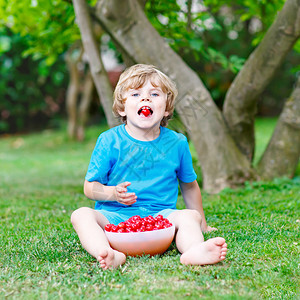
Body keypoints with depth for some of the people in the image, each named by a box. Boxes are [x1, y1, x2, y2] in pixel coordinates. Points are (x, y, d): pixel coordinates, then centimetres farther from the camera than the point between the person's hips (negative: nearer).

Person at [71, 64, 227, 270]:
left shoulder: (177, 143, 7)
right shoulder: (110, 141, 0)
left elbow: (189, 185, 21)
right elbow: (90, 187, 2)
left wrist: (202, 225, 27)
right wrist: (113, 193, -19)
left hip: (160, 215, 1)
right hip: (115, 215, -1)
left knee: (190, 216, -25)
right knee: (81, 215, -27)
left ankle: (194, 251, -54)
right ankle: (108, 254, -53)